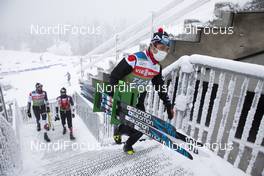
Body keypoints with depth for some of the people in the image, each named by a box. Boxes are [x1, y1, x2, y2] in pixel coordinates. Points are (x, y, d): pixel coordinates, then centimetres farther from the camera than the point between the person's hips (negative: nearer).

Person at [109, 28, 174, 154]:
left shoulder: (157, 67, -1)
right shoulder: (134, 59, -24)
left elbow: (161, 87, 10)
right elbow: (114, 76, -20)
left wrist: (168, 106, 9)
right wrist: (111, 95, -24)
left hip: (138, 101, 6)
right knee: (129, 129, -10)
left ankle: (128, 145, 34)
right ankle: (118, 129, 28)